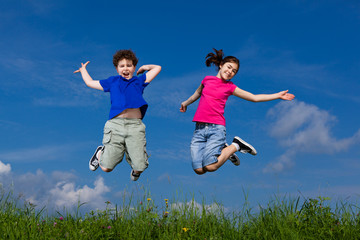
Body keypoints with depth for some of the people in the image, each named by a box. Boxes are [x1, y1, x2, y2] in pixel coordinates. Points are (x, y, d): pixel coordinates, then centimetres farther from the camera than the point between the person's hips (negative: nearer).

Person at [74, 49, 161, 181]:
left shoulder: (139, 81, 23)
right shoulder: (112, 81, 23)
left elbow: (157, 68, 31)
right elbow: (90, 82, 36)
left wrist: (144, 68, 38)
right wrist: (83, 70, 50)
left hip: (135, 125, 0)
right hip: (115, 124, 0)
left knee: (140, 167, -9)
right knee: (106, 167, -4)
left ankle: (134, 170, 30)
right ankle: (101, 153, 32)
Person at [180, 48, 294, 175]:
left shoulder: (230, 87, 9)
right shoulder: (207, 79, 14)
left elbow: (254, 97, 14)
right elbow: (198, 92, 36)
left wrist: (278, 95, 11)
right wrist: (186, 103, 53)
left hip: (216, 128, -2)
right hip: (199, 129, 2)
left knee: (210, 166, -21)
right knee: (199, 170, -11)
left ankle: (236, 146, 6)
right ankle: (222, 149, 17)